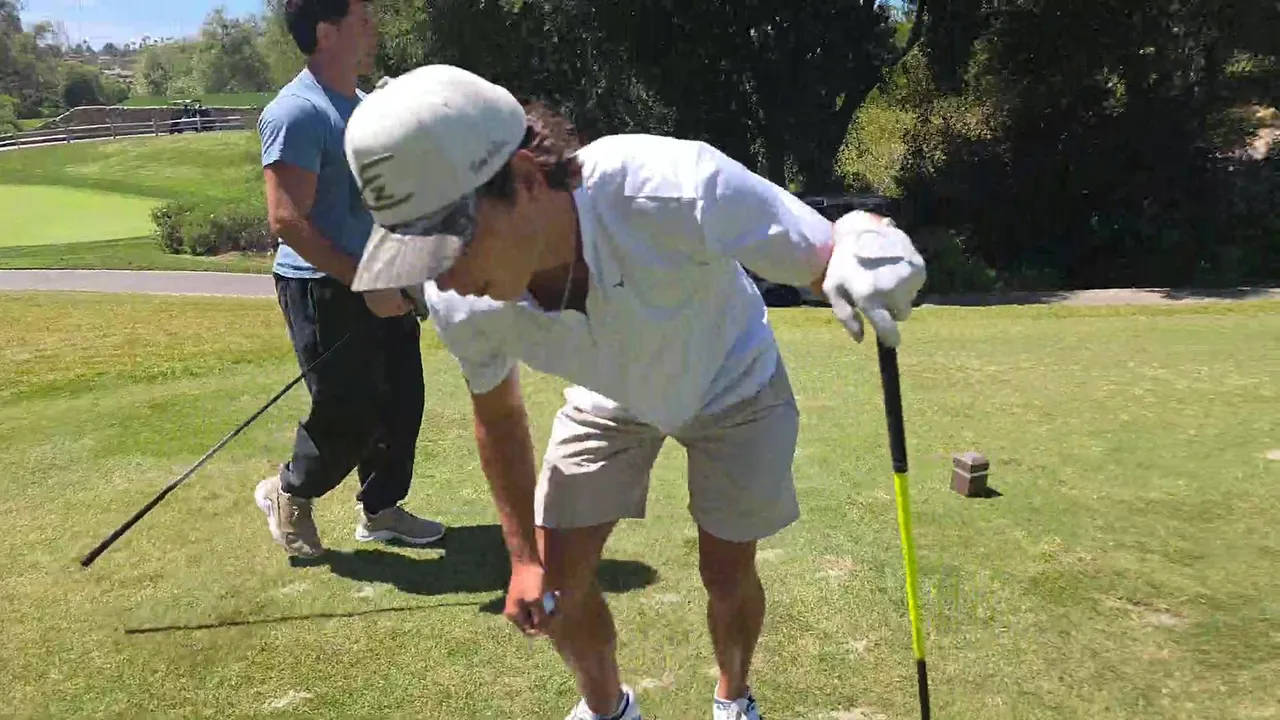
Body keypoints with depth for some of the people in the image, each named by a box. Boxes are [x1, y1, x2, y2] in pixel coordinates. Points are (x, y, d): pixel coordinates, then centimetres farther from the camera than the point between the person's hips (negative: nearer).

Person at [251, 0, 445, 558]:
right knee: (349, 416, -2)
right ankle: (288, 493, 26)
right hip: (323, 289, -9)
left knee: (400, 399, 12)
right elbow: (287, 220, -23)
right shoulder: (297, 113, -17)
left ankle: (380, 510, 30)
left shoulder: (363, 106, 13)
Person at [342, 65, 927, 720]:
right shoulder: (458, 300, -30)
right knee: (556, 577, 0)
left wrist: (863, 244, -62)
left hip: (729, 387, -2)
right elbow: (497, 413, -8)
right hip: (606, 400, 3)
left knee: (727, 574, 3)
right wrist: (524, 557, -4)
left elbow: (832, 252, -36)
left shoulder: (678, 188, -46)